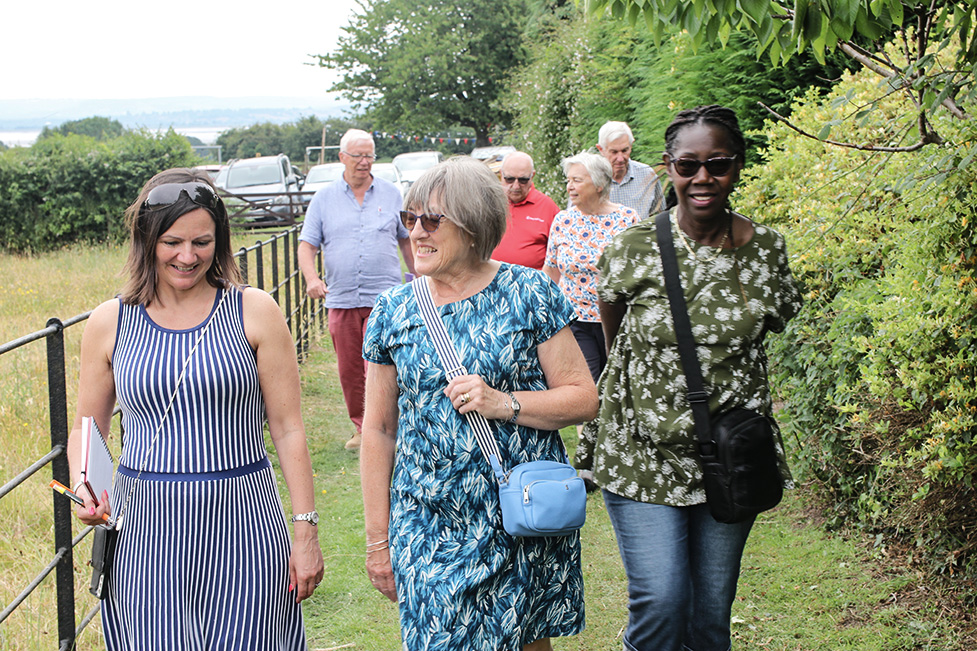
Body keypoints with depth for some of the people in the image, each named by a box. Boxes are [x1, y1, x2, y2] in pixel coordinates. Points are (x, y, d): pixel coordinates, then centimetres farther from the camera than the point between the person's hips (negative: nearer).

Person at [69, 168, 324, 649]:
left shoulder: (254, 312, -1)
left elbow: (288, 429, 0)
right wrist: (83, 488, -7)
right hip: (146, 532, 1)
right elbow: (86, 429, 13)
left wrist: (306, 530, -3)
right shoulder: (109, 323, 3)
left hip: (241, 524, -1)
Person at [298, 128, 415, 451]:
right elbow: (306, 244, 4)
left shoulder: (391, 194, 8)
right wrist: (312, 278, -14)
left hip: (384, 296, -2)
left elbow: (407, 239, 17)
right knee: (349, 370, 7)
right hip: (341, 299, 2)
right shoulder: (324, 198, 7)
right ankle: (361, 428, 22)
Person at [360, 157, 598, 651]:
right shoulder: (393, 312, 2)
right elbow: (378, 430, 6)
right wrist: (378, 538, 6)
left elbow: (584, 397, -3)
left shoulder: (528, 294, -4)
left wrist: (503, 403, -19)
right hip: (428, 528, 1)